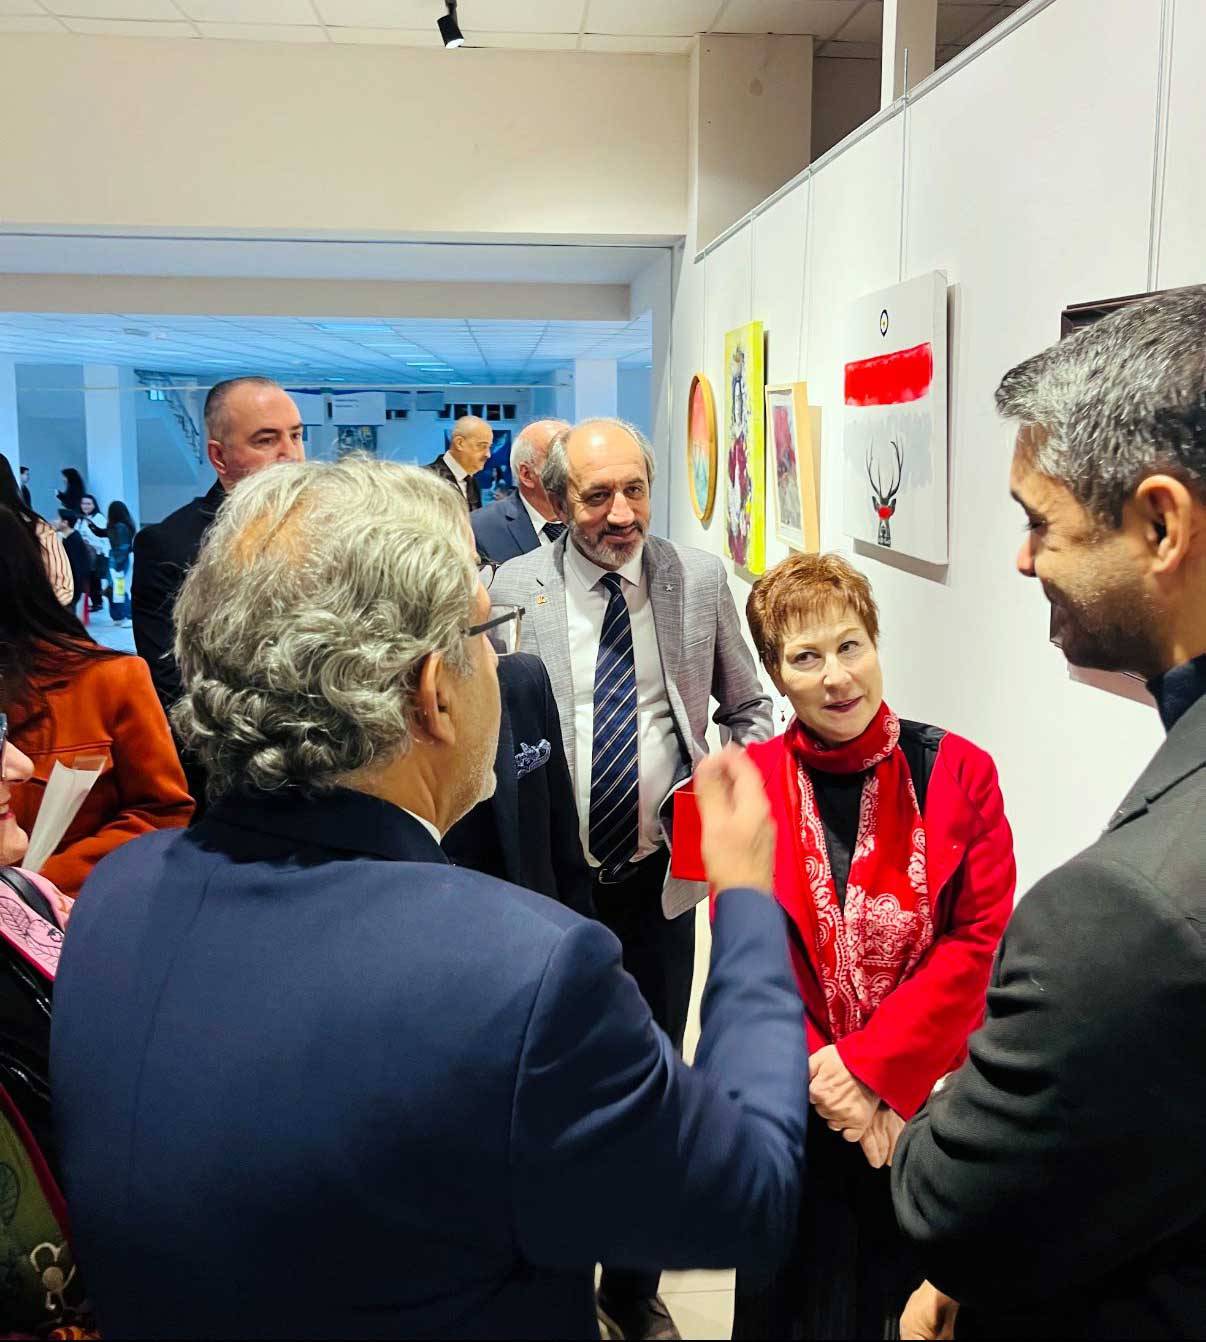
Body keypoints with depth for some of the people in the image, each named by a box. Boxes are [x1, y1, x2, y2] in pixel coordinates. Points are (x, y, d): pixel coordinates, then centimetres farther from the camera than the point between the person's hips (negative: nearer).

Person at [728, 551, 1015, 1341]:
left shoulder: (958, 772, -9)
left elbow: (980, 941, -11)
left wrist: (870, 1065, -16)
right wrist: (824, 1080, -12)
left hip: (925, 1095, 0)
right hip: (796, 1106, 1)